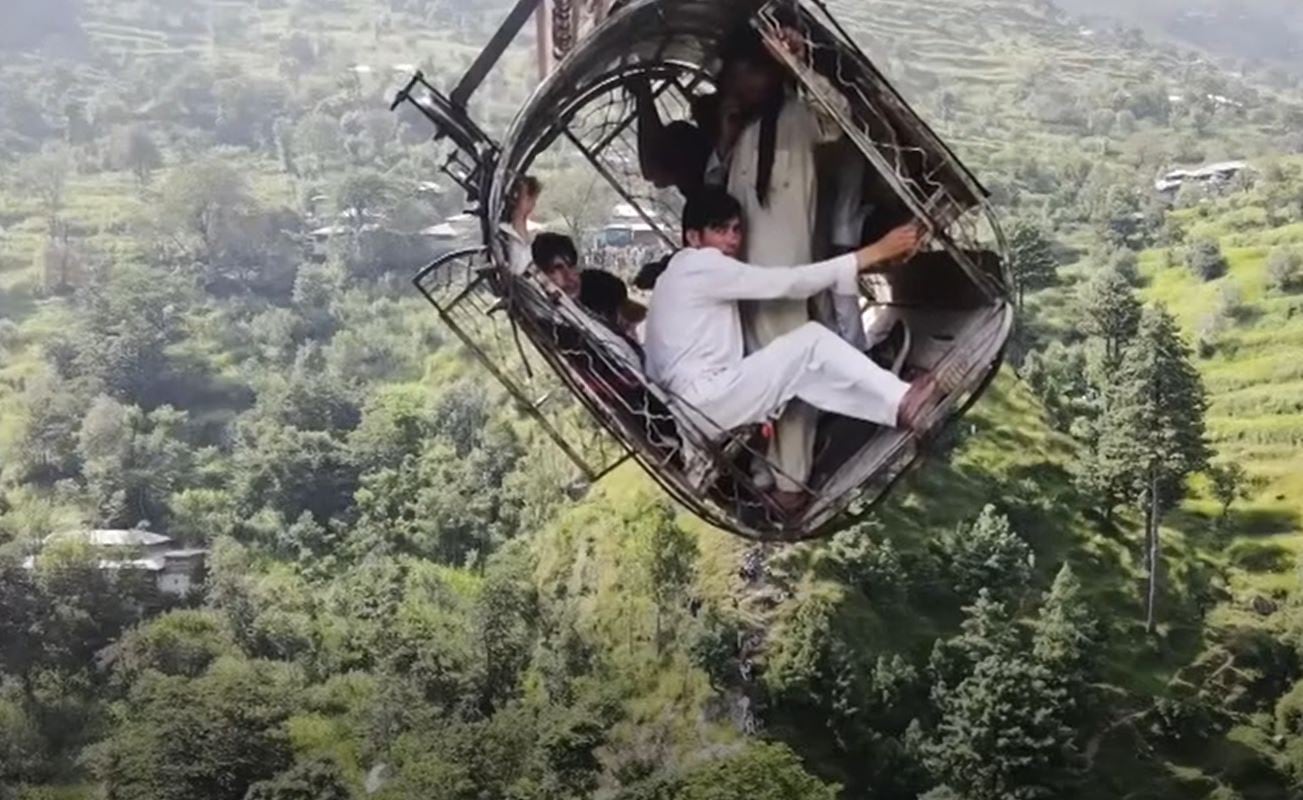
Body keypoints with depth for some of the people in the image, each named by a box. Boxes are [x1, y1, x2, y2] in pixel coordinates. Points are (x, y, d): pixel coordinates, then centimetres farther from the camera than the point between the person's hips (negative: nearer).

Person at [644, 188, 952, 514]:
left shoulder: (688, 272, 24)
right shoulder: (701, 265, -8)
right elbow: (788, 283, -13)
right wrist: (873, 253, -12)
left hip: (692, 407, 10)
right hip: (702, 406, -10)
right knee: (810, 342, -12)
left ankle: (786, 482, 9)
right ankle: (901, 404, -14)